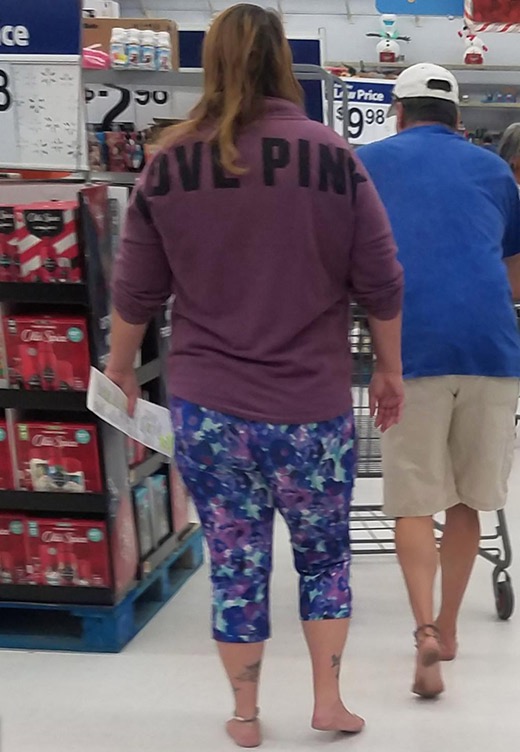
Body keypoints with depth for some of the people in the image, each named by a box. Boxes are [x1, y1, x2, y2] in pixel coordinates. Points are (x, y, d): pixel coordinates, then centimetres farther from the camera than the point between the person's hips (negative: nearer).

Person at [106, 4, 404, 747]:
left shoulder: (170, 164, -2)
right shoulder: (332, 156, -5)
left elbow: (136, 289, 4)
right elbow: (381, 283, -2)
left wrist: (120, 365, 20)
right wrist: (389, 369, 12)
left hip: (206, 407, 1)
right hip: (311, 407, 0)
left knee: (235, 565, 13)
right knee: (324, 554, 20)